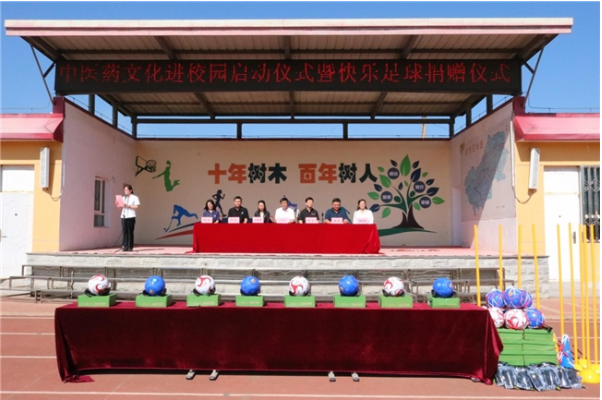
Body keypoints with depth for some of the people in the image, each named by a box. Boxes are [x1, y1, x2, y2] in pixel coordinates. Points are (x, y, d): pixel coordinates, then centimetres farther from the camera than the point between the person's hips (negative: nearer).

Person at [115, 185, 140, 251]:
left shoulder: (135, 197, 3)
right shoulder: (123, 198, 19)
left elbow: (136, 207, -6)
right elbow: (121, 207, 17)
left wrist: (128, 206, -14)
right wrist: (118, 205, -3)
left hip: (131, 217, -4)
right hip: (123, 216, 4)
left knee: (130, 232, -4)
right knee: (124, 232, -1)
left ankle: (130, 247, 0)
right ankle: (125, 246, -1)